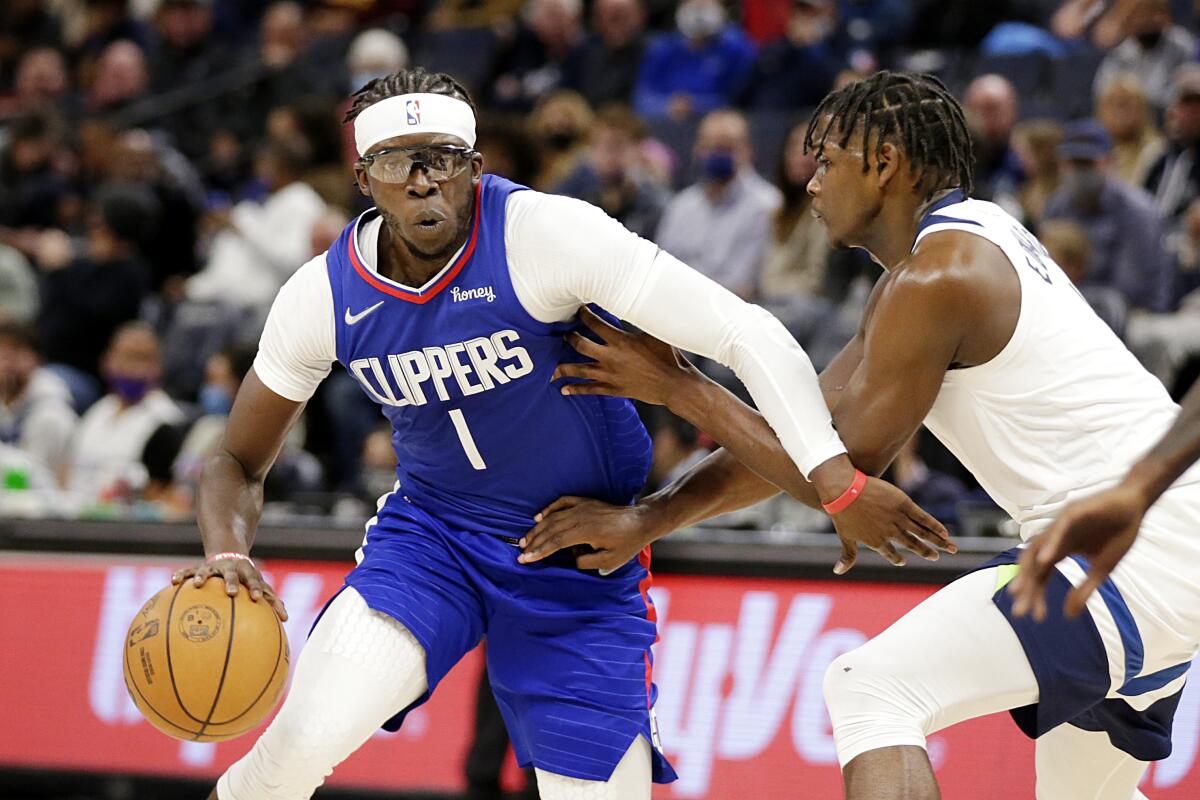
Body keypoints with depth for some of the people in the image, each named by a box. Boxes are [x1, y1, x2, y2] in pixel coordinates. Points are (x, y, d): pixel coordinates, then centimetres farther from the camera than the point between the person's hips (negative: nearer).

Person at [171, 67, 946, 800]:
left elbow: (740, 330, -28)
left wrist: (834, 476, -39)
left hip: (585, 557, -1)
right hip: (432, 530, 1)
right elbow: (241, 462, 3)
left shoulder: (546, 234, -24)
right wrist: (228, 553, -20)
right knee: (312, 733, -25)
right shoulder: (323, 295, -11)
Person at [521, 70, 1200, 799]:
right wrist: (645, 520, 12)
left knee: (872, 689, -12)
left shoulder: (936, 279, -14)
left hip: (1126, 545, -10)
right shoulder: (960, 250, 17)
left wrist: (677, 388, -3)